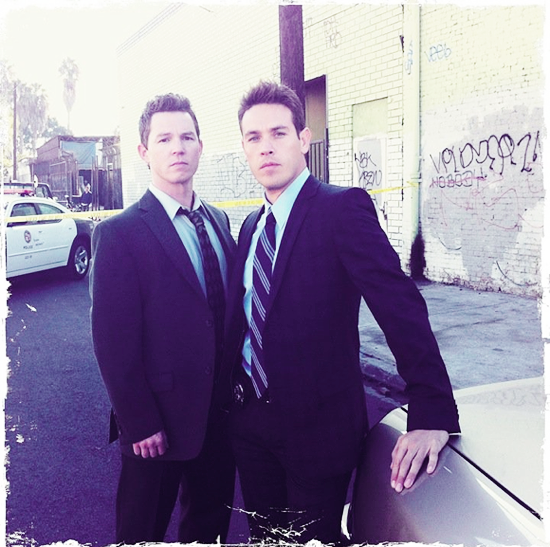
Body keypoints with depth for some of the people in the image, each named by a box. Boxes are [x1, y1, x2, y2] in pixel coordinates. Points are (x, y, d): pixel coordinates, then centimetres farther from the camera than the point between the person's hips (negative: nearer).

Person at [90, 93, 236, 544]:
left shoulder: (218, 220, 6)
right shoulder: (119, 233, -13)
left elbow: (230, 308, 10)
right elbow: (113, 341, -15)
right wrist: (139, 424, -14)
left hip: (220, 414, 6)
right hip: (158, 423, -5)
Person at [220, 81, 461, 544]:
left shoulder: (343, 208, -14)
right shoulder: (251, 225, 9)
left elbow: (400, 305, -24)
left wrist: (432, 414, -30)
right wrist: (232, 394, 11)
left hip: (317, 424, -6)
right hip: (249, 418, 6)